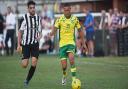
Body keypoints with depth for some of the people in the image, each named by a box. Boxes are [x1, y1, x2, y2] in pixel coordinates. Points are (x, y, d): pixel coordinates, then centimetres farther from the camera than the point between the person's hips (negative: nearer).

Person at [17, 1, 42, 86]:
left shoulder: (38, 18, 5)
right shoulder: (24, 18, -7)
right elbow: (20, 32, -1)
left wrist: (39, 37, -11)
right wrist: (19, 45, -4)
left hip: (35, 44, 3)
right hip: (26, 44, -3)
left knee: (34, 63, -10)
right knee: (24, 65, -6)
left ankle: (27, 80, 9)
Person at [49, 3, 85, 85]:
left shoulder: (75, 19, 0)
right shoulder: (60, 19, -5)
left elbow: (80, 31, 10)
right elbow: (55, 29, -13)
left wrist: (83, 43, 9)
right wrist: (51, 34, -36)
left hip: (71, 42, 0)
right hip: (62, 43, 0)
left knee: (71, 59, -27)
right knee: (64, 65, -2)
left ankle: (74, 78, -20)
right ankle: (64, 76, 31)